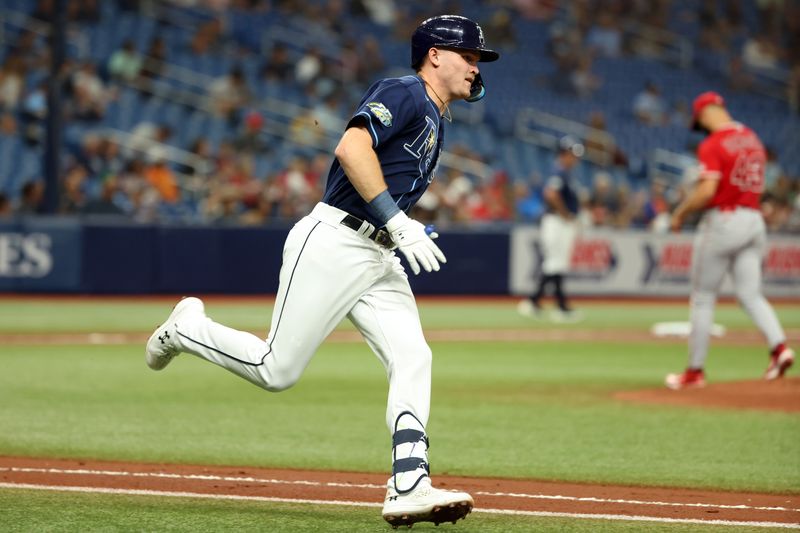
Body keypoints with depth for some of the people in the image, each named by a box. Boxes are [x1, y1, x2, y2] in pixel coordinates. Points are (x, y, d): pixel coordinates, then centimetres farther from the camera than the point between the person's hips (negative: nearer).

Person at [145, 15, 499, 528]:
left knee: (412, 360, -10)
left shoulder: (435, 121, 22)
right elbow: (352, 148, -24)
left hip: (380, 259, 9)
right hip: (332, 244, -9)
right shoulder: (402, 93, -8)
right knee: (277, 369, -5)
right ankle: (189, 329, 20)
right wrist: (397, 224, -26)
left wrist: (412, 233, 14)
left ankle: (409, 488, -17)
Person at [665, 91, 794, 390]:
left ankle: (695, 370, 8)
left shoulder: (712, 145, -12)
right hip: (754, 219, 7)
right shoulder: (753, 139, 13)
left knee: (703, 298, 3)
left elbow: (707, 191, -21)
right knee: (750, 293, 5)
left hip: (722, 220, -7)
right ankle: (779, 346, -19)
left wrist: (680, 213, -6)